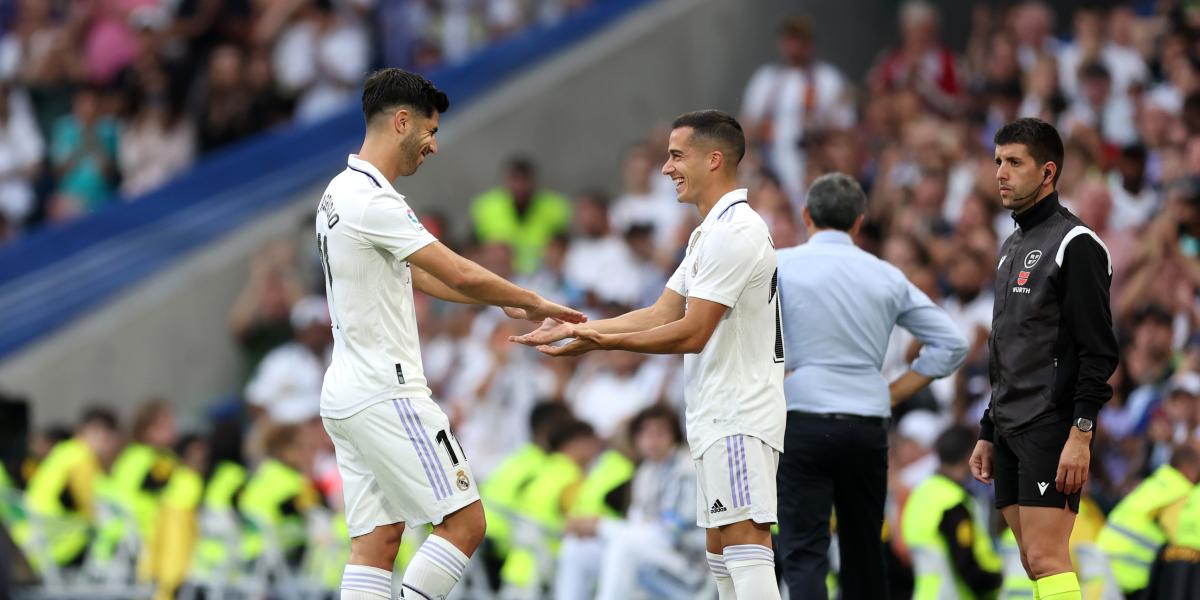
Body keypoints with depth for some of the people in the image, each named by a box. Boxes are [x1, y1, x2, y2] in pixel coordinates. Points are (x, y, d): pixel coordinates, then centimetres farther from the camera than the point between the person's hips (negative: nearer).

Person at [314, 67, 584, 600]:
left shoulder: (342, 193, 16)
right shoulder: (371, 199, -16)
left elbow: (415, 274, 25)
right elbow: (461, 275, -20)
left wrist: (505, 303, 21)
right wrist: (535, 304, -6)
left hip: (346, 393, 10)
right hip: (387, 394, -10)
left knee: (376, 540, 5)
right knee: (465, 521, -6)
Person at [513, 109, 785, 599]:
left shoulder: (734, 232, -15)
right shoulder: (713, 231, 18)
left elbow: (691, 334, -19)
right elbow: (662, 315, 18)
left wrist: (604, 342, -15)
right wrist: (576, 328, 13)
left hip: (738, 417, -11)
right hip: (721, 417, 11)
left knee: (743, 541, -18)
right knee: (721, 548, 9)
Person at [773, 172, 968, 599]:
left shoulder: (781, 265, 0)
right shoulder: (886, 276, 10)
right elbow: (952, 343, 10)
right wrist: (891, 395, 12)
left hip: (803, 423, -4)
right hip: (868, 426, 4)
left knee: (804, 555, -8)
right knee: (864, 552, 17)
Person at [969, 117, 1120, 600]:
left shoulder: (1075, 245, -9)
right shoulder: (1013, 248, 19)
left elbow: (1099, 351, -15)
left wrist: (1081, 434, -22)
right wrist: (988, 433, 22)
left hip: (1051, 428, -9)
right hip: (1010, 431, 9)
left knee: (1046, 559, -16)